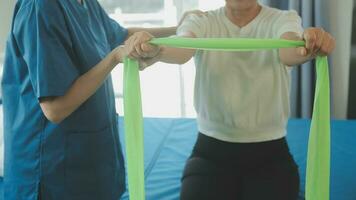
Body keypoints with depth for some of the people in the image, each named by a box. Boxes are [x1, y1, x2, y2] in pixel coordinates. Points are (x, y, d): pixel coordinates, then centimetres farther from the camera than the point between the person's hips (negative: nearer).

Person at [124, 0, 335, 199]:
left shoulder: (282, 20, -4)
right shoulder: (202, 23, -2)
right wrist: (154, 51, -49)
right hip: (211, 152, 1)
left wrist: (308, 46, -52)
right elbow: (181, 48, -26)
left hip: (269, 154, 0)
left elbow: (288, 51, -28)